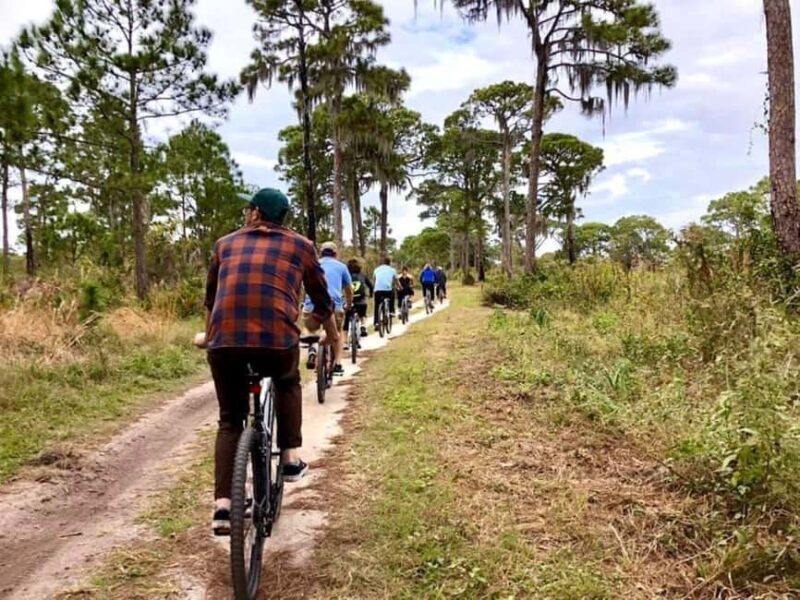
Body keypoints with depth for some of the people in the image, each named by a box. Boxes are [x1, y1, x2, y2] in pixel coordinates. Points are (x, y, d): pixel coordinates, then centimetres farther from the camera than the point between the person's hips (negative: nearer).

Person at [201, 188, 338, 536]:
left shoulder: (227, 243, 22)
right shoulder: (300, 245, 17)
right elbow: (322, 301, 23)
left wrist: (209, 335, 49)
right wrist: (333, 337, 40)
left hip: (224, 340, 2)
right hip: (277, 337, -1)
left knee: (230, 419, 19)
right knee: (288, 385, 32)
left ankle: (222, 505, 11)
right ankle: (290, 458, 24)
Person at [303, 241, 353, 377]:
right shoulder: (341, 266, 21)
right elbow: (349, 290, 32)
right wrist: (348, 305, 51)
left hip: (312, 305, 1)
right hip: (333, 304, -1)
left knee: (311, 330, 29)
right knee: (337, 332, 28)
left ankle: (312, 350, -1)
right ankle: (337, 364, 19)